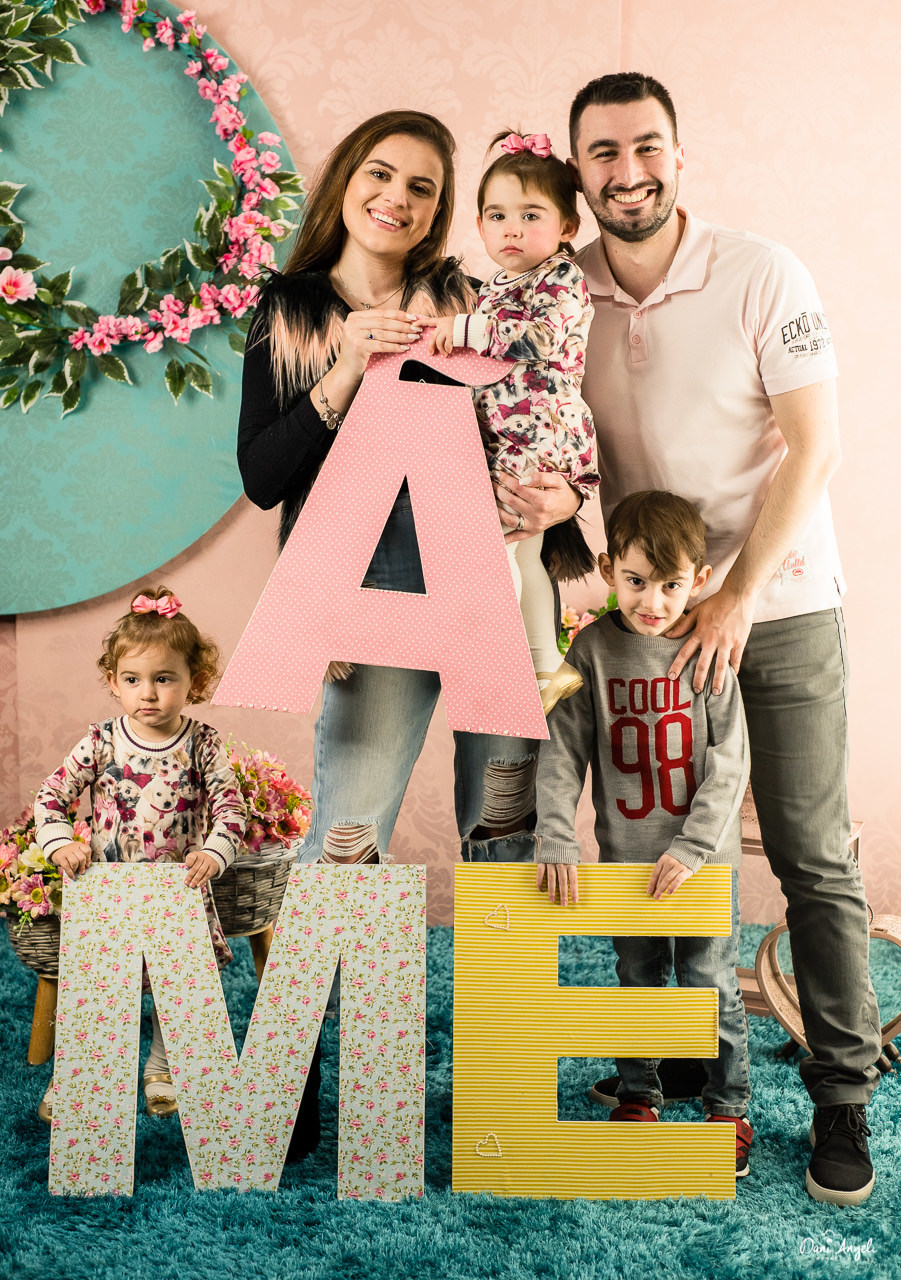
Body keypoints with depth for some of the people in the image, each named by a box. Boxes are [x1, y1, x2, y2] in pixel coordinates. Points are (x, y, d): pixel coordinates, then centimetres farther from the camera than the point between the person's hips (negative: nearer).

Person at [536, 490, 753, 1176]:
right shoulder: (594, 649, -6)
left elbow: (729, 763, -10)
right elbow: (562, 752, -6)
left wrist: (692, 845, -18)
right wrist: (556, 840, -15)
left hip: (704, 857, -1)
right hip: (625, 857, 1)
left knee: (711, 984, 7)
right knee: (638, 983, 15)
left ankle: (729, 1105, 27)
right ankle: (639, 1096, 34)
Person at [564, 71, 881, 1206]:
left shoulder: (762, 277, -8)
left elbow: (812, 448, -9)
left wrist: (738, 597, -13)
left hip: (780, 602, -3)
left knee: (812, 855, 0)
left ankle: (842, 1094, 14)